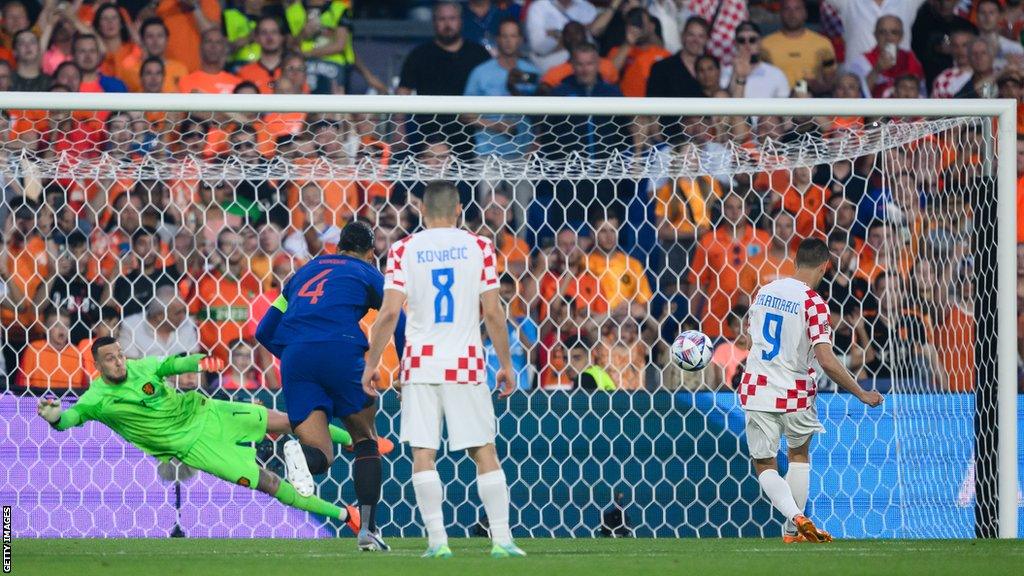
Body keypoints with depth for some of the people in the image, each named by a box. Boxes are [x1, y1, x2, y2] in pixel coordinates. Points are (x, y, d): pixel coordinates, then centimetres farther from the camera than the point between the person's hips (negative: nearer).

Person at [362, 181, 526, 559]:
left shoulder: (403, 250, 0)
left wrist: (371, 364, 3)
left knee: (423, 453, 1)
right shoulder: (479, 248, 1)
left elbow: (389, 313, -5)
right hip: (466, 364, 0)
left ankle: (437, 540, -5)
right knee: (485, 452, 6)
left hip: (420, 363, 0)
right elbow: (493, 313, -1)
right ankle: (502, 538, 2)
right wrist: (506, 364, 9)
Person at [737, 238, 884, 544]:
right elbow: (826, 361, -21)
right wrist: (861, 394, -11)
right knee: (799, 453, 23)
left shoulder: (764, 291, 3)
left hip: (756, 390, 3)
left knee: (764, 466, 9)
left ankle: (796, 518, -15)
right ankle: (794, 530, 24)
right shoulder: (813, 303, -14)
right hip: (795, 394, -3)